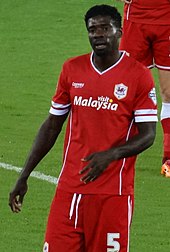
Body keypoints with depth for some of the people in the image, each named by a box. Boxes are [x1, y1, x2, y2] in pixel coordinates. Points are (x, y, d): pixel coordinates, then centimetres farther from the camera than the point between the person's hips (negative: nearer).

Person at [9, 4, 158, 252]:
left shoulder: (138, 75, -3)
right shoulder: (72, 69, 9)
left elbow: (147, 135, -5)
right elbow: (52, 126, 15)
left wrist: (110, 155, -22)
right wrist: (24, 176, 13)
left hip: (113, 192, -3)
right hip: (69, 189, 3)